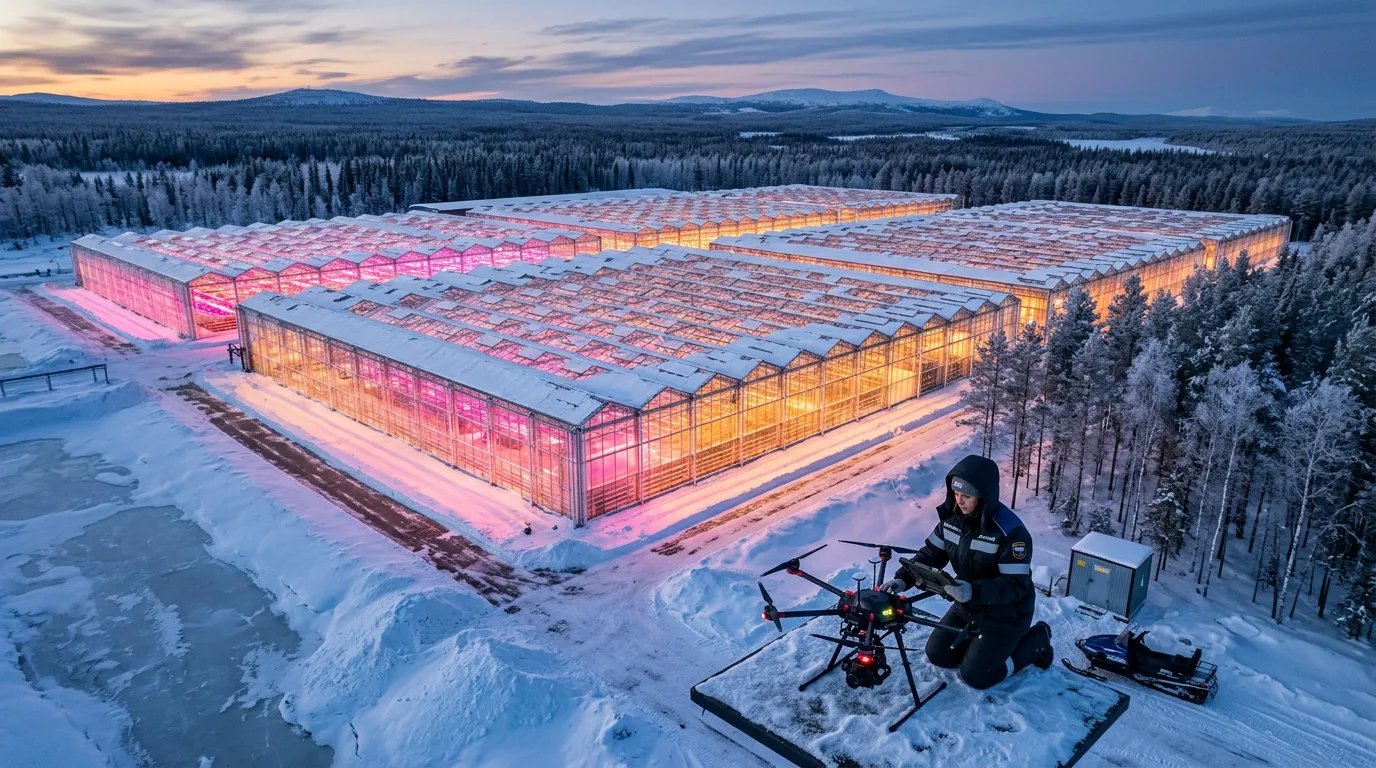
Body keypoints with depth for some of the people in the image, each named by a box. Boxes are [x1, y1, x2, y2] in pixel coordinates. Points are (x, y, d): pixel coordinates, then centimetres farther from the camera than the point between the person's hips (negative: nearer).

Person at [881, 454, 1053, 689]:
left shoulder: (1011, 532, -29)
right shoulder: (951, 517, -9)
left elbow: (1016, 586, -30)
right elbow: (930, 554, -2)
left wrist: (974, 590, -45)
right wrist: (903, 578, -19)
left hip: (1005, 614, -7)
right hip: (968, 607, 7)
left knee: (975, 675, -4)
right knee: (938, 654, 7)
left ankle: (1035, 640, 13)